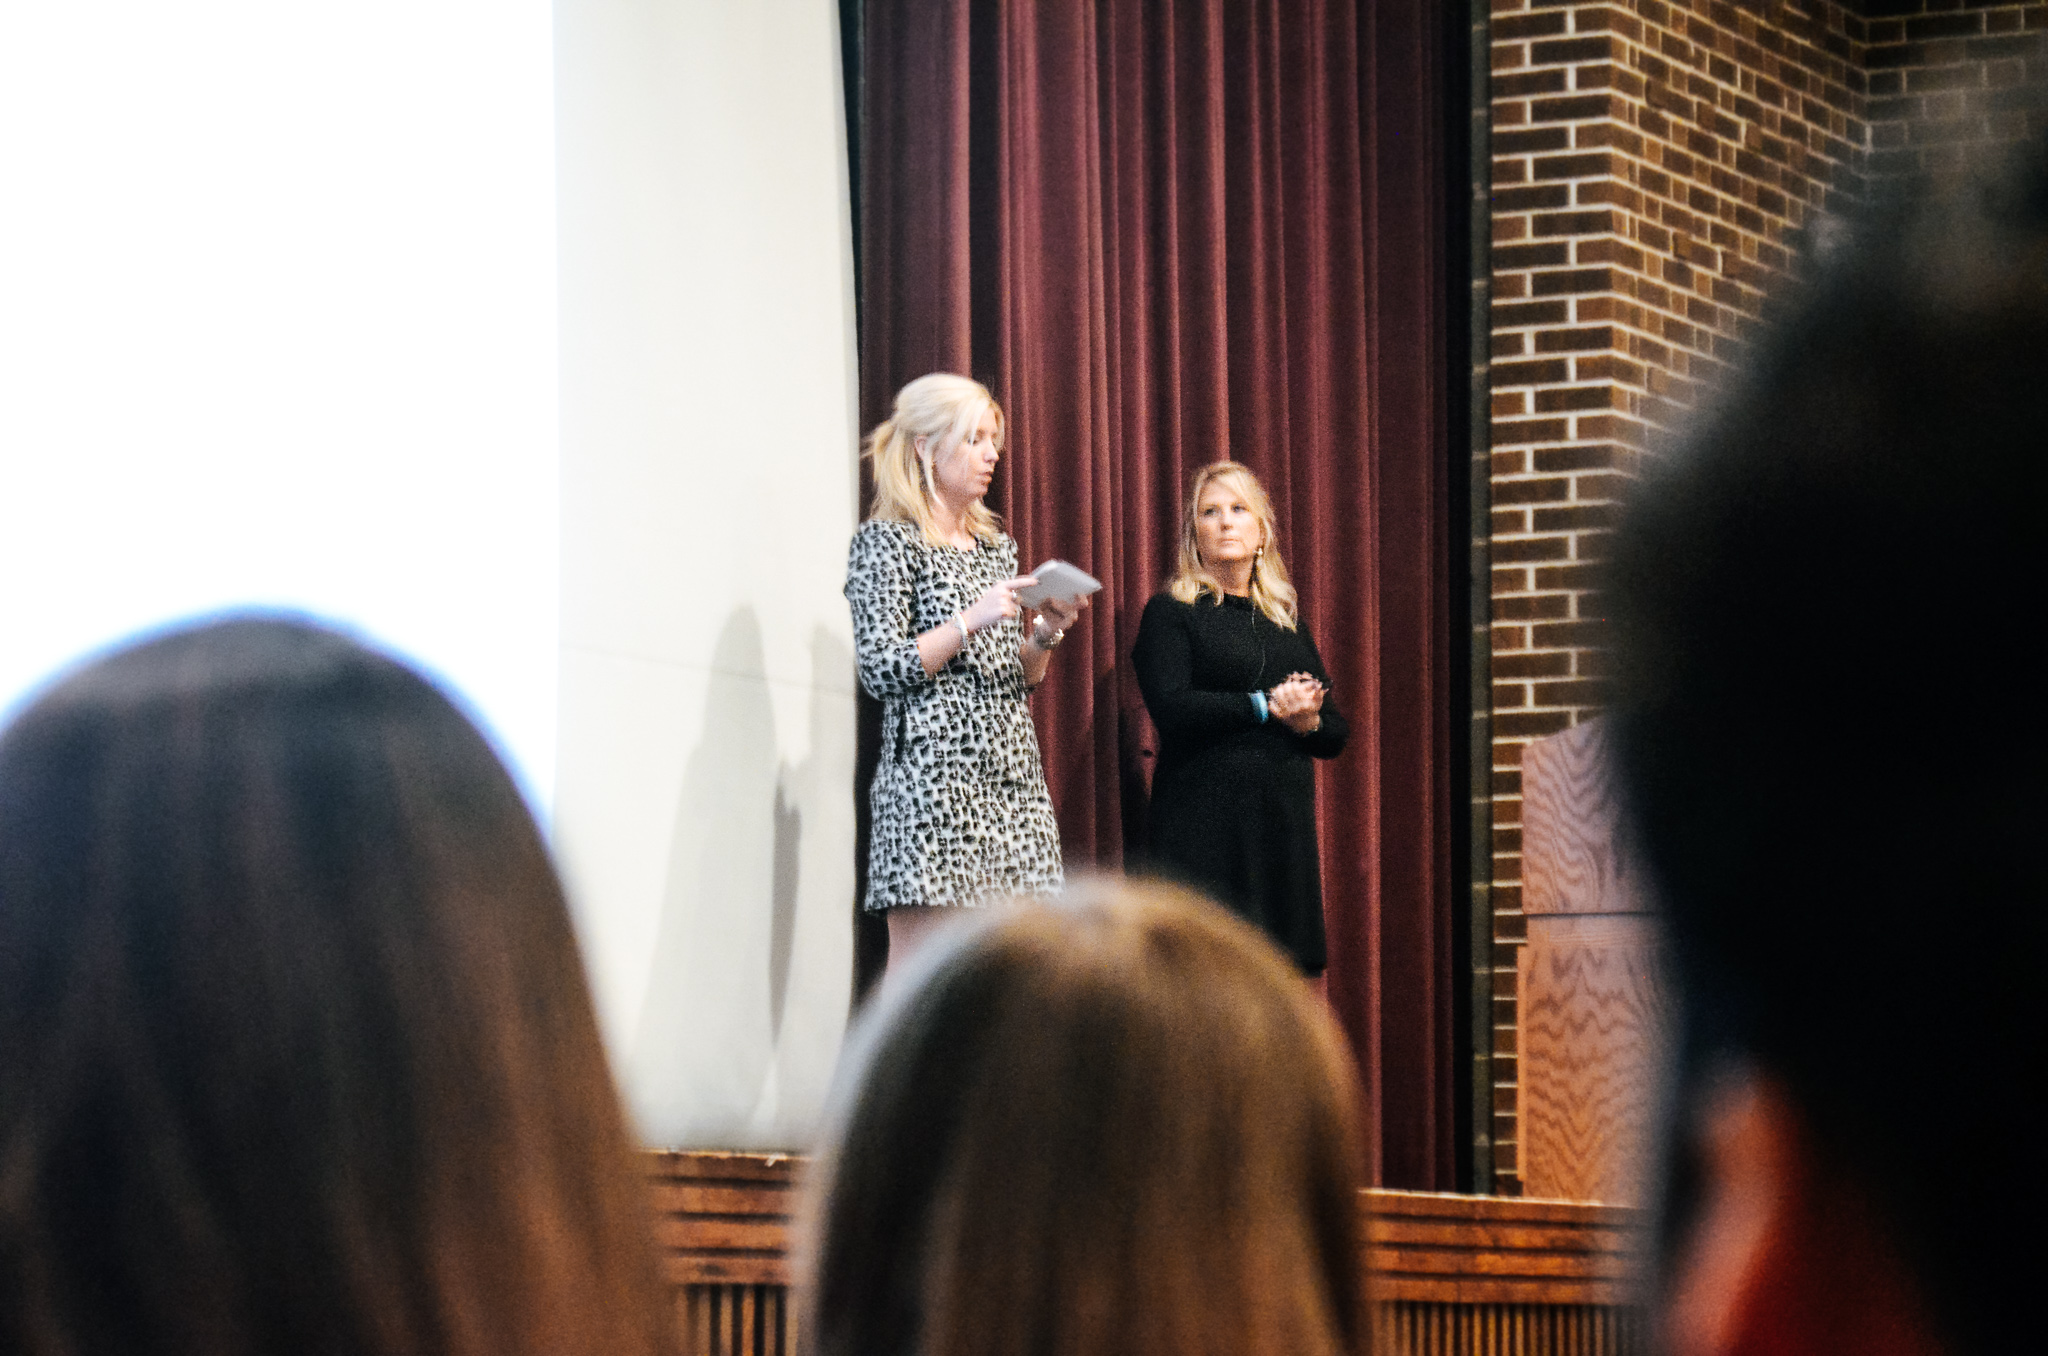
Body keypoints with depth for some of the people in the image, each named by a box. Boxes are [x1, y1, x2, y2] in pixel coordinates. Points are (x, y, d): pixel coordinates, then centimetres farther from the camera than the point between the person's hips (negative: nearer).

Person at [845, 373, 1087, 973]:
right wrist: (972, 620, -17)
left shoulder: (994, 545, 20)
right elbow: (882, 670, -10)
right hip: (933, 781, -7)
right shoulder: (886, 541, -1)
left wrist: (1044, 633, 2)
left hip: (1011, 780, 7)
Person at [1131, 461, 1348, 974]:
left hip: (1284, 822, 5)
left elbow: (1337, 733, 18)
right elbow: (1171, 709, -11)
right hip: (1204, 824, -5)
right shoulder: (1171, 612, 4)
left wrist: (1306, 722, -5)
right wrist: (1266, 706, -9)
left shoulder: (1285, 619, 19)